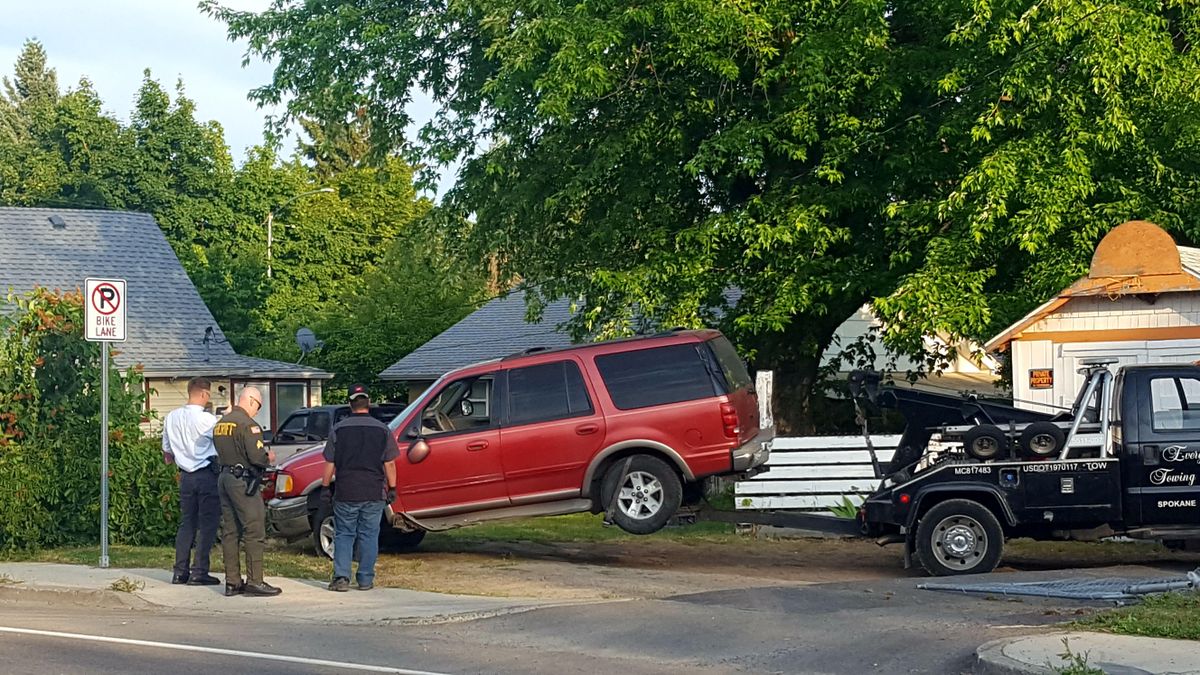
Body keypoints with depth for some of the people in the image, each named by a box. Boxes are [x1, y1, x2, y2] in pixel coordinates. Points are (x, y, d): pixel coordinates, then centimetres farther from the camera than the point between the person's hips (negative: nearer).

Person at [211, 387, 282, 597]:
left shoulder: (221, 424, 15)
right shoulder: (247, 424, -14)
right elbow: (256, 456, -22)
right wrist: (269, 457, 0)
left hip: (224, 478, 9)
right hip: (242, 481, -9)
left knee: (230, 532, 10)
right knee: (254, 532, -5)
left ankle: (232, 581, 12)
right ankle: (255, 582, -6)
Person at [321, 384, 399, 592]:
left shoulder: (338, 430, -1)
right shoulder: (382, 430, -1)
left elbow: (330, 463, 2)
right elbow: (389, 464, 2)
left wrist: (325, 487, 11)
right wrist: (392, 489, 10)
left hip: (346, 493, 0)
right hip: (374, 493, 0)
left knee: (343, 535, 7)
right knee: (369, 536, 7)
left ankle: (341, 577, -3)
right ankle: (365, 579, 7)